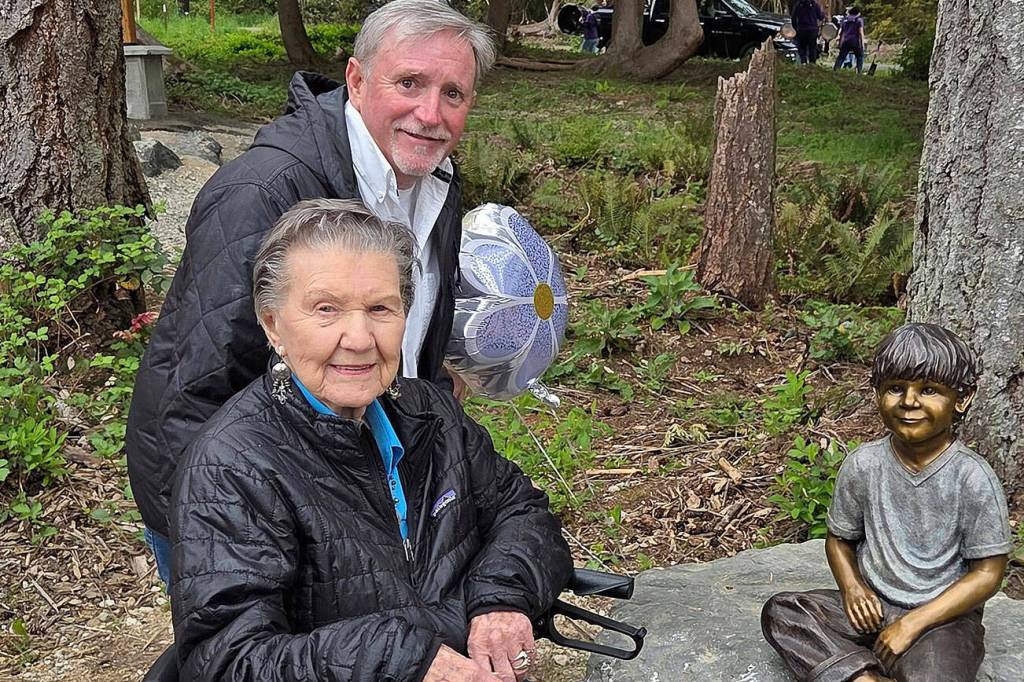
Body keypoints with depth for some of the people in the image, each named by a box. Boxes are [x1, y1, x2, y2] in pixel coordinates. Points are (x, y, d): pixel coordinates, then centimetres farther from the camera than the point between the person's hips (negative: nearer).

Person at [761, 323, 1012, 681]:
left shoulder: (974, 479, -13)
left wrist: (913, 623, -15)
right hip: (872, 608, 5)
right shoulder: (862, 465, -4)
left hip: (943, 615, -4)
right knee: (779, 611, -15)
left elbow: (987, 572, -10)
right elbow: (839, 538, 11)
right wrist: (851, 586, -10)